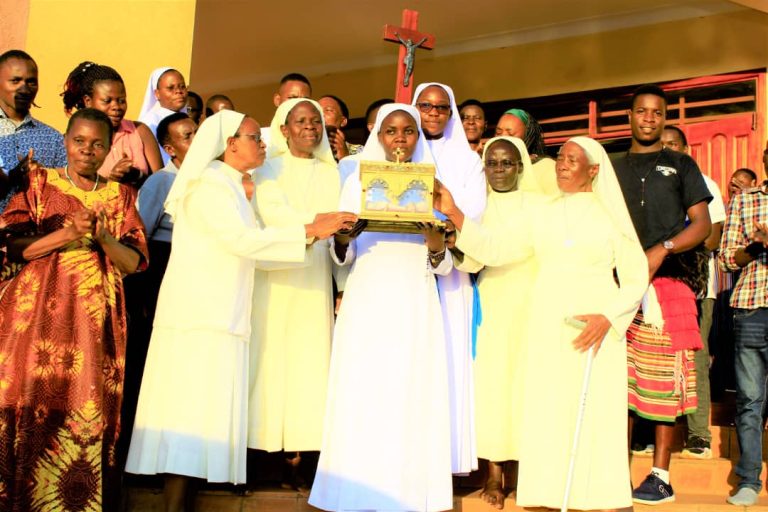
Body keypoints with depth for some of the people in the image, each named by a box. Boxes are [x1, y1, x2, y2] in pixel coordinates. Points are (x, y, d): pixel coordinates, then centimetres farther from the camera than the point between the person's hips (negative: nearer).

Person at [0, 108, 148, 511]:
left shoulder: (120, 196, 13)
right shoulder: (39, 183, 9)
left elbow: (135, 263, 5)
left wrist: (101, 236, -12)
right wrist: (68, 232, -14)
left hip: (94, 321, 1)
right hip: (37, 315, -1)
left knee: (87, 412, -3)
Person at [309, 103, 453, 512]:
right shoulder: (358, 180, 9)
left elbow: (443, 267, 6)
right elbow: (343, 258, 7)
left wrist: (436, 243, -15)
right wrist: (342, 238, -15)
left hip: (415, 304, 1)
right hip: (367, 302, 0)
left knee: (412, 399, -2)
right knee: (362, 398, -4)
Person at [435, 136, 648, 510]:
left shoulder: (610, 214, 4)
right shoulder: (538, 210, 11)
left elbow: (636, 277, 3)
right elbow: (493, 249, 3)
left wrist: (608, 318, -12)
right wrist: (453, 213, -9)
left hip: (597, 331, -2)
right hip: (547, 330, 2)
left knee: (596, 419, -5)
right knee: (545, 416, 0)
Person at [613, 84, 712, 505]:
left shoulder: (681, 164, 13)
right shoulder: (614, 169, 20)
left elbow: (702, 223, 4)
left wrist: (662, 249, -12)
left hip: (669, 283, -2)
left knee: (665, 379, -3)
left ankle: (660, 476, 4)